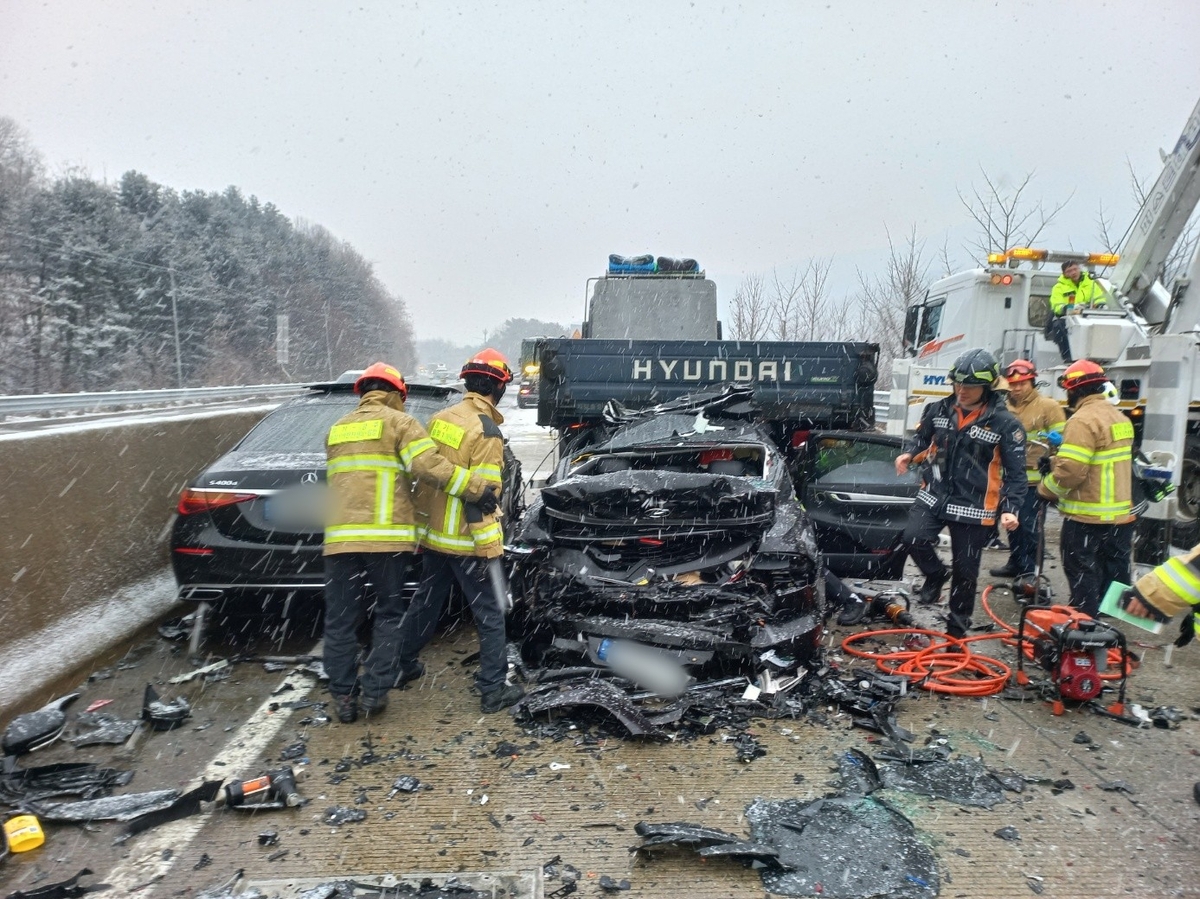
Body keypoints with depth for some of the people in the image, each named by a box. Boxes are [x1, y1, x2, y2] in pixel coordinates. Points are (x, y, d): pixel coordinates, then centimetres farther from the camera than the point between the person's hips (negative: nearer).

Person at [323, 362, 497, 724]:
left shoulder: (337, 430, 21)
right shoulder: (398, 422, 2)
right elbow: (428, 464, -14)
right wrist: (477, 487, -14)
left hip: (340, 537, 4)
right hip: (387, 536, -4)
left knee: (341, 620, 10)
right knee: (389, 614, 10)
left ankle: (343, 696, 14)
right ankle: (375, 691, 9)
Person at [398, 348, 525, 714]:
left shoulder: (439, 419, 5)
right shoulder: (486, 432, -18)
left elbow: (424, 478, 11)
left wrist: (422, 527, 19)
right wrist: (490, 549, -17)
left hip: (433, 535, 7)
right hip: (467, 543, -7)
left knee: (425, 603, 23)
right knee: (490, 614, 4)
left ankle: (401, 664, 37)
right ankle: (494, 688, 9)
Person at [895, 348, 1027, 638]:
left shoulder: (1005, 423, -9)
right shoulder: (939, 410, 1)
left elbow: (1016, 472, -4)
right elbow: (922, 437, 19)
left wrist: (1011, 509, -15)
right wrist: (909, 454, -3)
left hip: (973, 507, -3)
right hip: (934, 496, 3)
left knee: (965, 570, 7)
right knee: (913, 538, -22)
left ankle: (957, 630, 28)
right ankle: (935, 575, 13)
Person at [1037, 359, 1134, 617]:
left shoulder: (1084, 419, -18)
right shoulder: (1119, 417, 11)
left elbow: (1070, 470, -25)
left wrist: (1045, 489, -8)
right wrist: (1057, 458, 11)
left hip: (1087, 518, -9)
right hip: (1120, 514, 9)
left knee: (1084, 577, 0)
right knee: (1114, 575, 17)